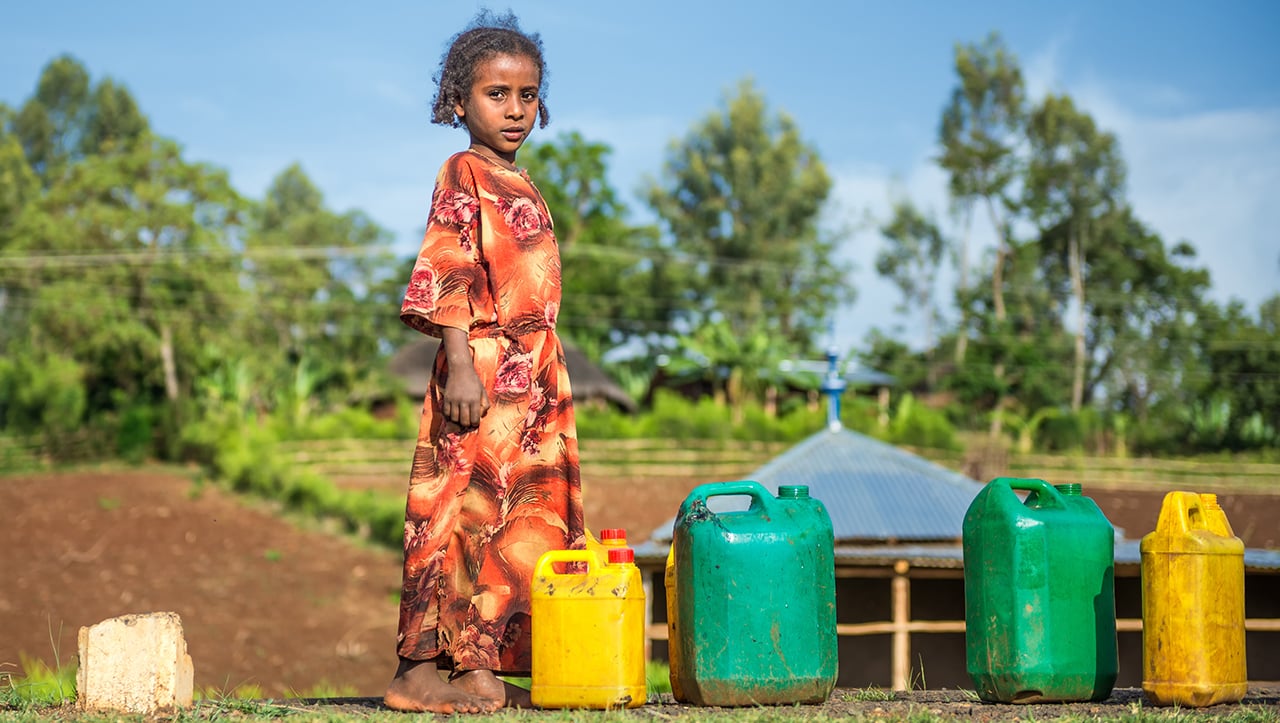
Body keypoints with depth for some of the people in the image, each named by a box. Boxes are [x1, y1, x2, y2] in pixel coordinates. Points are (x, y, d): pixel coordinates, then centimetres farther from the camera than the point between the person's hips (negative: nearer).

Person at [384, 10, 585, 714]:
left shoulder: (522, 187, 20)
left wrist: (548, 379, 19)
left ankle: (482, 669, 8)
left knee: (527, 517, 6)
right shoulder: (463, 174, -5)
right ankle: (419, 671, -7)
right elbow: (444, 272, -13)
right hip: (482, 368, -9)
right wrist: (461, 363, -22)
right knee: (466, 509, -10)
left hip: (534, 376, 9)